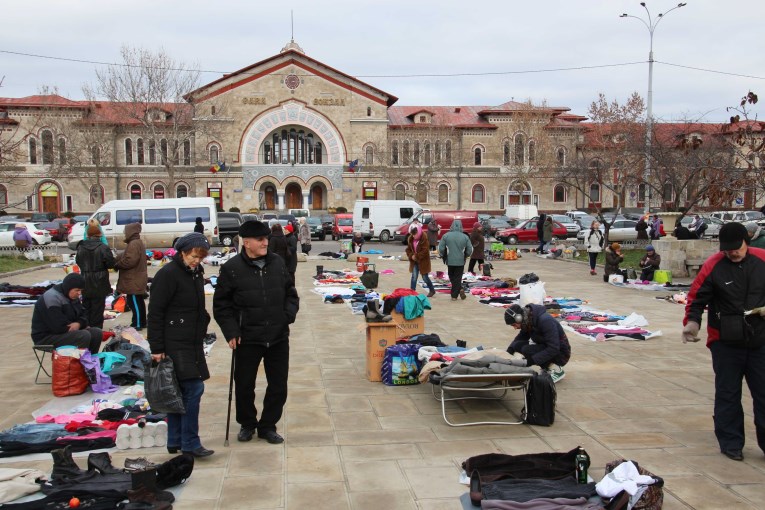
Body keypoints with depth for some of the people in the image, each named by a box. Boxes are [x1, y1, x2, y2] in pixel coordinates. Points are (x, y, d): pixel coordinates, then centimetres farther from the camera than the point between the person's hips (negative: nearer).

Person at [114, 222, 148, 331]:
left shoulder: (133, 244, -19)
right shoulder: (139, 243, 16)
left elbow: (130, 261, -25)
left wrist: (116, 264, -11)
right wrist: (117, 260, 6)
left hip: (134, 281, -11)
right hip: (137, 279, 11)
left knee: (134, 302, -5)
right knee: (139, 302, 16)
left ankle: (137, 324, -1)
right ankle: (141, 322, 24)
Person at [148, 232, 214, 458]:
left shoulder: (196, 273, 14)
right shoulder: (168, 274, -12)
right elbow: (155, 313, -14)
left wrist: (202, 328, 19)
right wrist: (157, 348, -15)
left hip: (192, 344, 9)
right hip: (175, 345, -8)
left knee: (180, 392, 12)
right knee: (193, 389, -10)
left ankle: (175, 443, 19)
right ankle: (190, 443, -2)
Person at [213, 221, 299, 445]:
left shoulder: (277, 263, 3)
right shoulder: (231, 268, -7)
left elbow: (291, 293, 14)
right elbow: (221, 304, -2)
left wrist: (289, 314, -2)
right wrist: (231, 331, -9)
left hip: (279, 337, 3)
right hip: (247, 339, -3)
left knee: (279, 385, 9)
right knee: (244, 385, 10)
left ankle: (267, 425, 28)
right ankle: (247, 424, 34)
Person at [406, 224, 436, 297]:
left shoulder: (424, 238, -17)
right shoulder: (410, 239, 1)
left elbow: (425, 251, -20)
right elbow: (408, 249, 6)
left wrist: (416, 256, -20)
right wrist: (411, 256, -12)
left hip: (423, 261, -4)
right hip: (414, 261, 4)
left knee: (425, 277, 5)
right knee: (414, 276, -2)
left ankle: (432, 290, 26)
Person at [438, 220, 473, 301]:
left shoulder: (446, 236, -6)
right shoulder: (465, 237, -4)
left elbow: (440, 248, -6)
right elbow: (470, 250, 0)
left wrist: (443, 256, 12)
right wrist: (465, 256, 19)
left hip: (450, 261, 0)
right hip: (460, 261, 0)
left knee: (452, 277, 16)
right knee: (458, 278, 9)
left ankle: (459, 289, 3)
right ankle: (454, 295, 5)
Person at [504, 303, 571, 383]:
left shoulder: (545, 320, -29)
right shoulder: (528, 320, -5)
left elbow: (554, 349, -31)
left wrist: (531, 360, -34)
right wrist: (510, 350, -16)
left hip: (561, 353, -8)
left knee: (527, 350, -25)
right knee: (518, 345, -10)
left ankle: (557, 370, -10)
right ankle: (547, 366, 4)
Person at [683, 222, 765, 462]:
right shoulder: (713, 266, -8)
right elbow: (697, 297, -4)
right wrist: (692, 321, -18)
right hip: (725, 342, -1)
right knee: (727, 395, 7)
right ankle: (731, 443, 18)